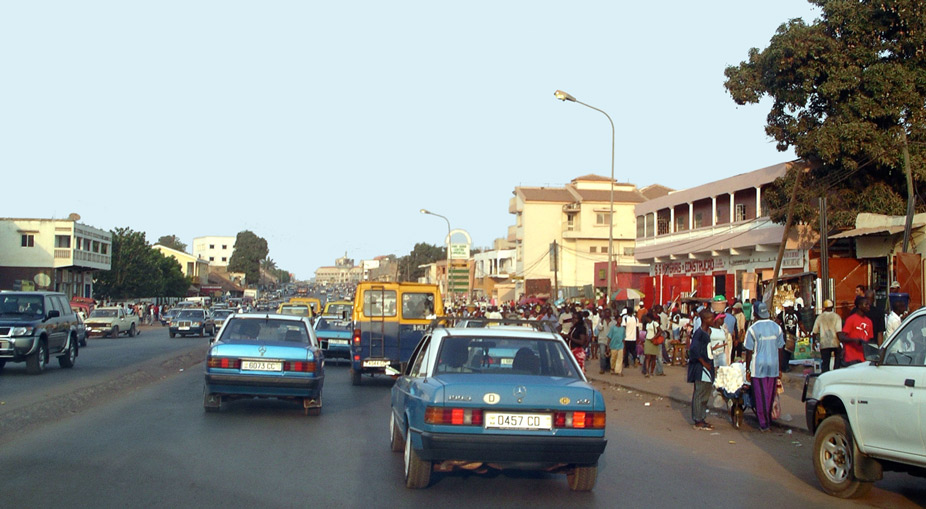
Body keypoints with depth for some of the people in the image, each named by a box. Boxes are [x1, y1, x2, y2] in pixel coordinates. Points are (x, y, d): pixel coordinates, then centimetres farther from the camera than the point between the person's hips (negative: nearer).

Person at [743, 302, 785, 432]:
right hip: (773, 366, 4)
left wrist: (747, 370, 1)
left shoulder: (753, 329, -8)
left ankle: (764, 423, 2)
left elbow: (749, 352, -6)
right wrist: (780, 369, 14)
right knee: (771, 395, 13)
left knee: (760, 396, 1)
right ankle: (769, 420, 21)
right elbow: (780, 349, 7)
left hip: (758, 367, -4)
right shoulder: (777, 328, 3)